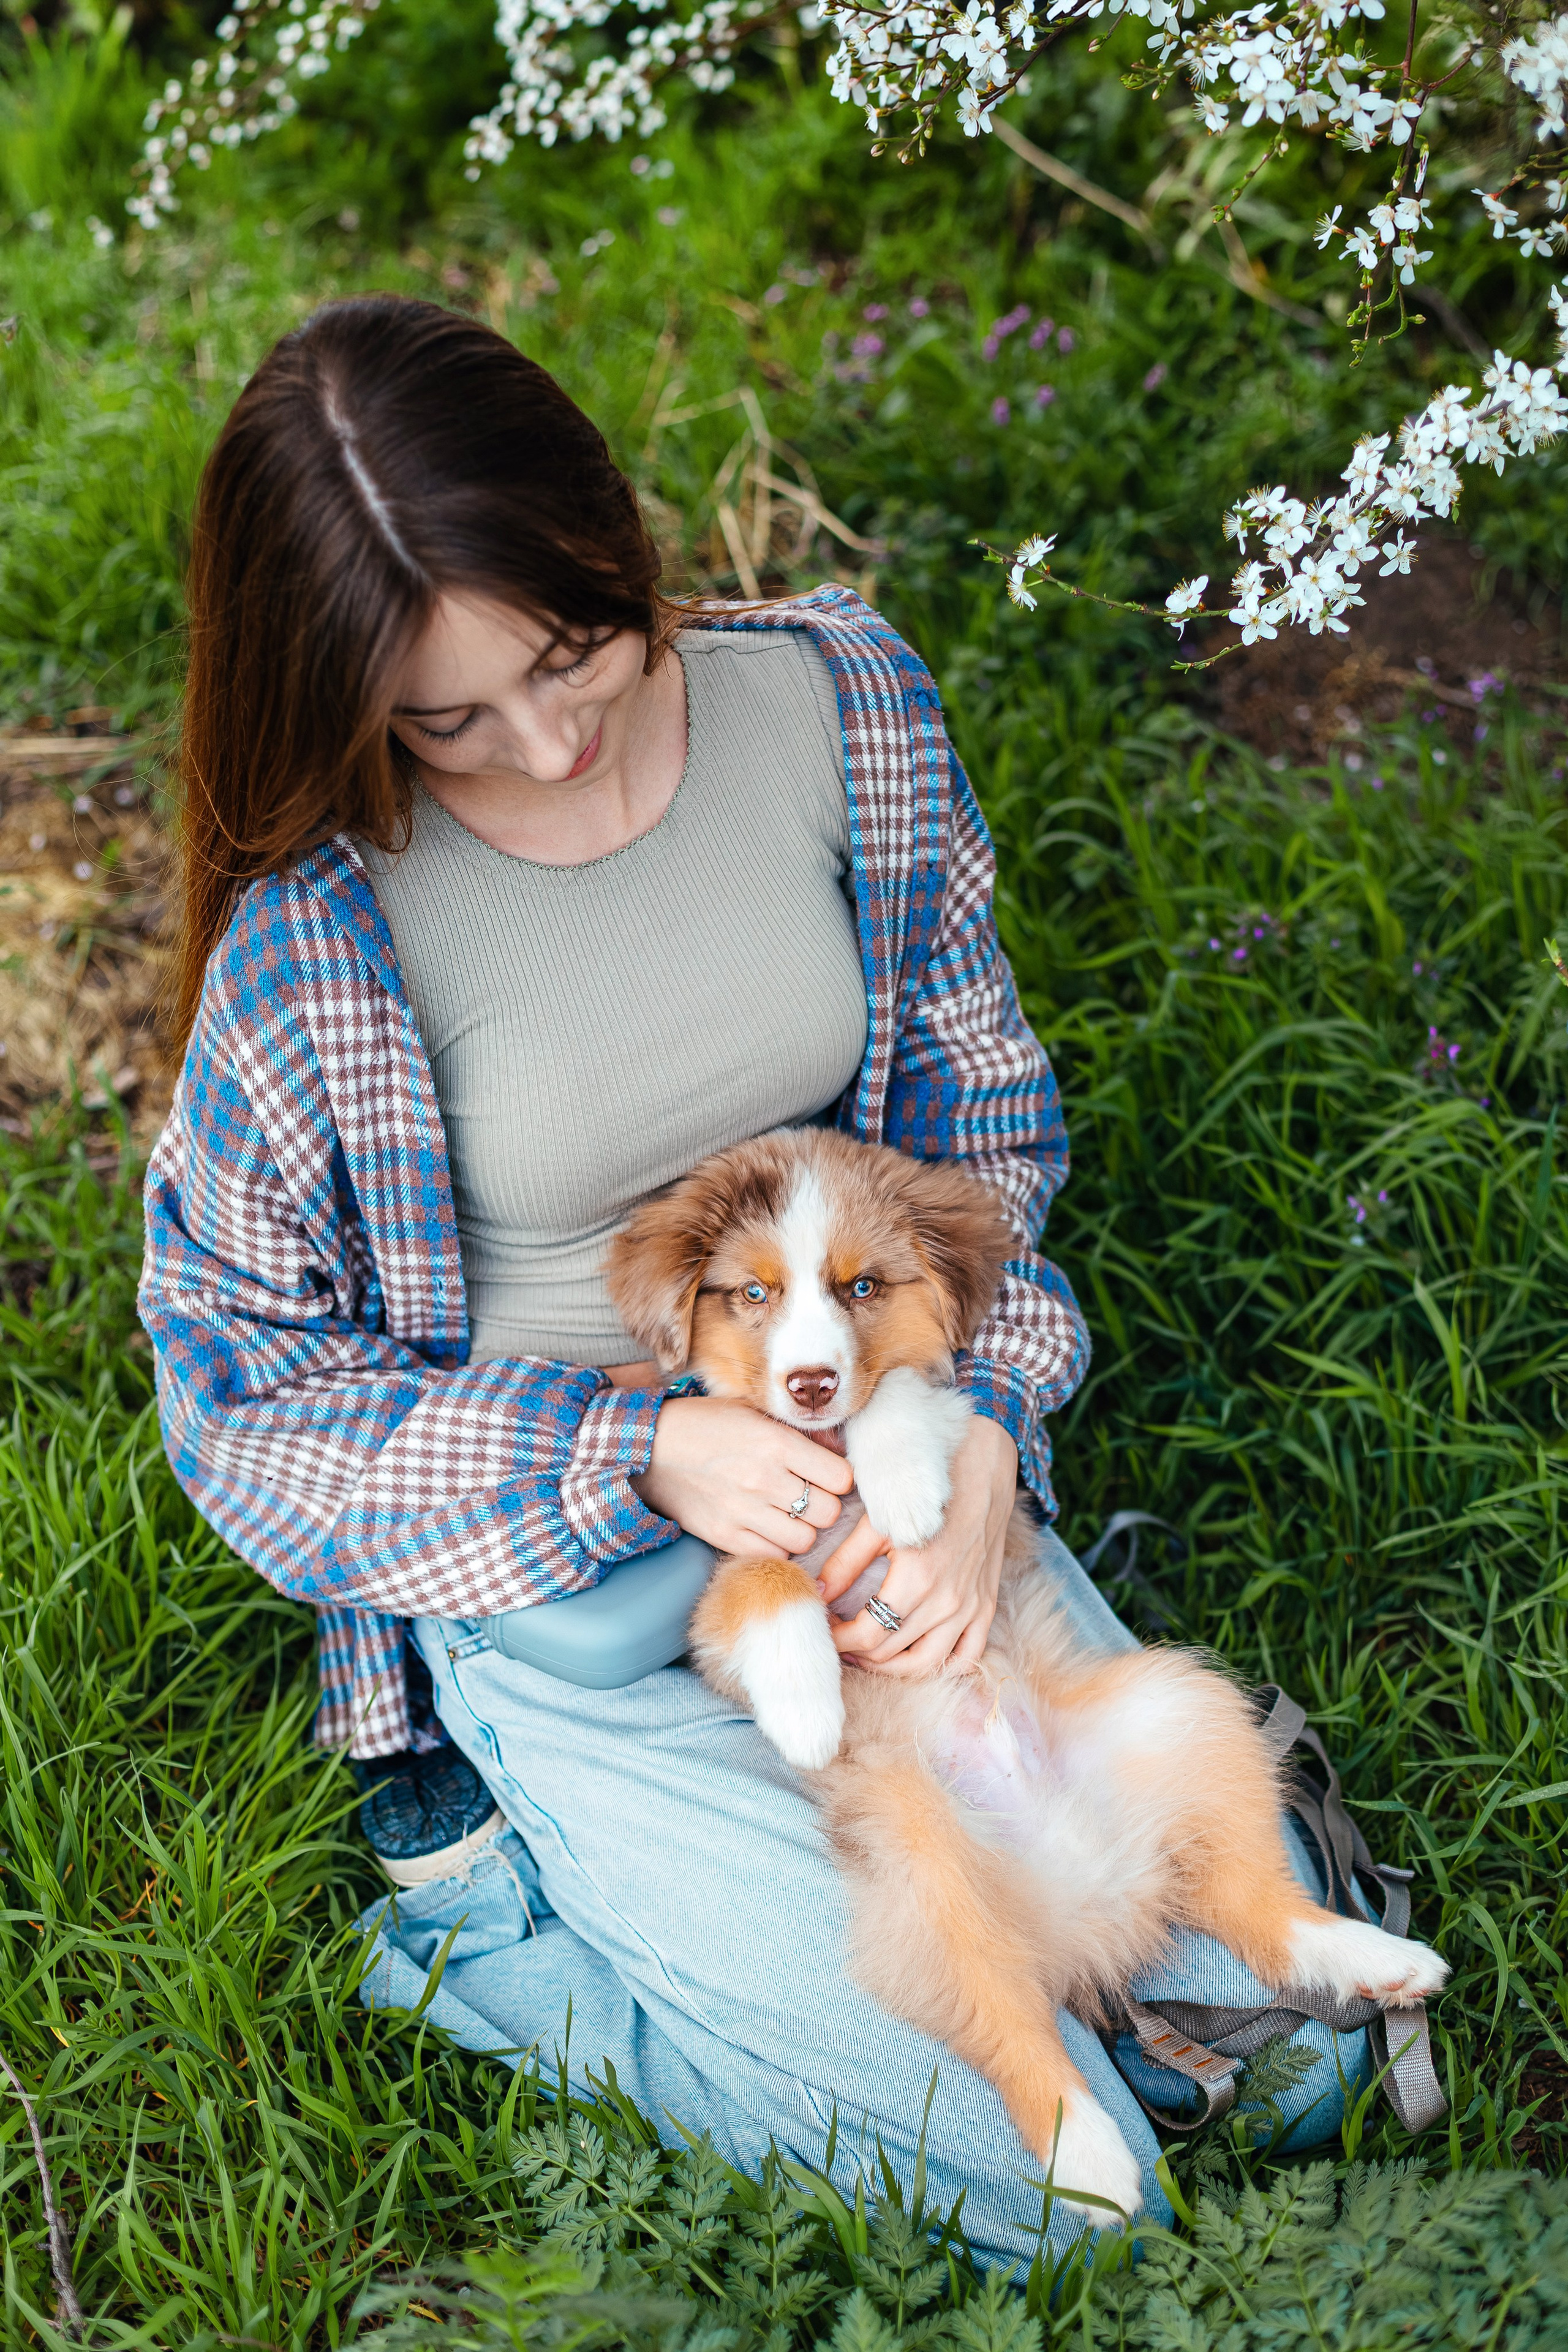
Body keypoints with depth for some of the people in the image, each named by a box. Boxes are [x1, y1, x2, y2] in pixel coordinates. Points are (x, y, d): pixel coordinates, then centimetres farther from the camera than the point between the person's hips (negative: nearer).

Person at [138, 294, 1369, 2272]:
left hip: (901, 1477, 5)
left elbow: (975, 1112, 3)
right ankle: (487, 1916, 8)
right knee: (1053, 2191, -7)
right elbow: (254, 1403, -9)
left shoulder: (837, 704, -9)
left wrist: (980, 1433, -14)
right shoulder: (316, 942, -20)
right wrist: (638, 1460, -22)